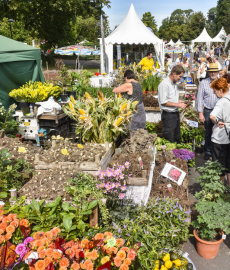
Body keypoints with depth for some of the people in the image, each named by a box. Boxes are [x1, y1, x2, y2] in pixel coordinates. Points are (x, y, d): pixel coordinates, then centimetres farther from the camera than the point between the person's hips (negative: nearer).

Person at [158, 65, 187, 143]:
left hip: (175, 114, 9)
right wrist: (178, 104, -15)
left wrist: (179, 101, 6)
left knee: (177, 138, 16)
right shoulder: (164, 84, -16)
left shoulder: (174, 83, 13)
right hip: (168, 115, -9)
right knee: (169, 141, -1)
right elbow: (163, 102, -20)